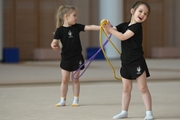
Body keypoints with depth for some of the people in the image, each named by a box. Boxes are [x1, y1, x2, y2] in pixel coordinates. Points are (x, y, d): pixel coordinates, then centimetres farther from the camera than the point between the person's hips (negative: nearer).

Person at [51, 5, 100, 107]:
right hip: (66, 58, -1)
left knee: (75, 80, 7)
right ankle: (62, 100, 14)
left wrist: (102, 27, -21)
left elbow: (90, 27, -9)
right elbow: (55, 42, -8)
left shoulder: (77, 27, -2)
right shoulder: (60, 30, -9)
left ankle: (76, 100, 15)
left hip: (77, 58, 1)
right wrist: (54, 45, -31)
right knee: (65, 80, 5)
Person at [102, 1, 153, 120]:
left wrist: (110, 28, -19)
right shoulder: (124, 25, 7)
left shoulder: (137, 27, -14)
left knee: (143, 88, -3)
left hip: (137, 62, -6)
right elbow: (109, 31, 5)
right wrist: (106, 26, -18)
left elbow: (123, 37, -22)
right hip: (126, 62, 6)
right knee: (126, 88, 14)